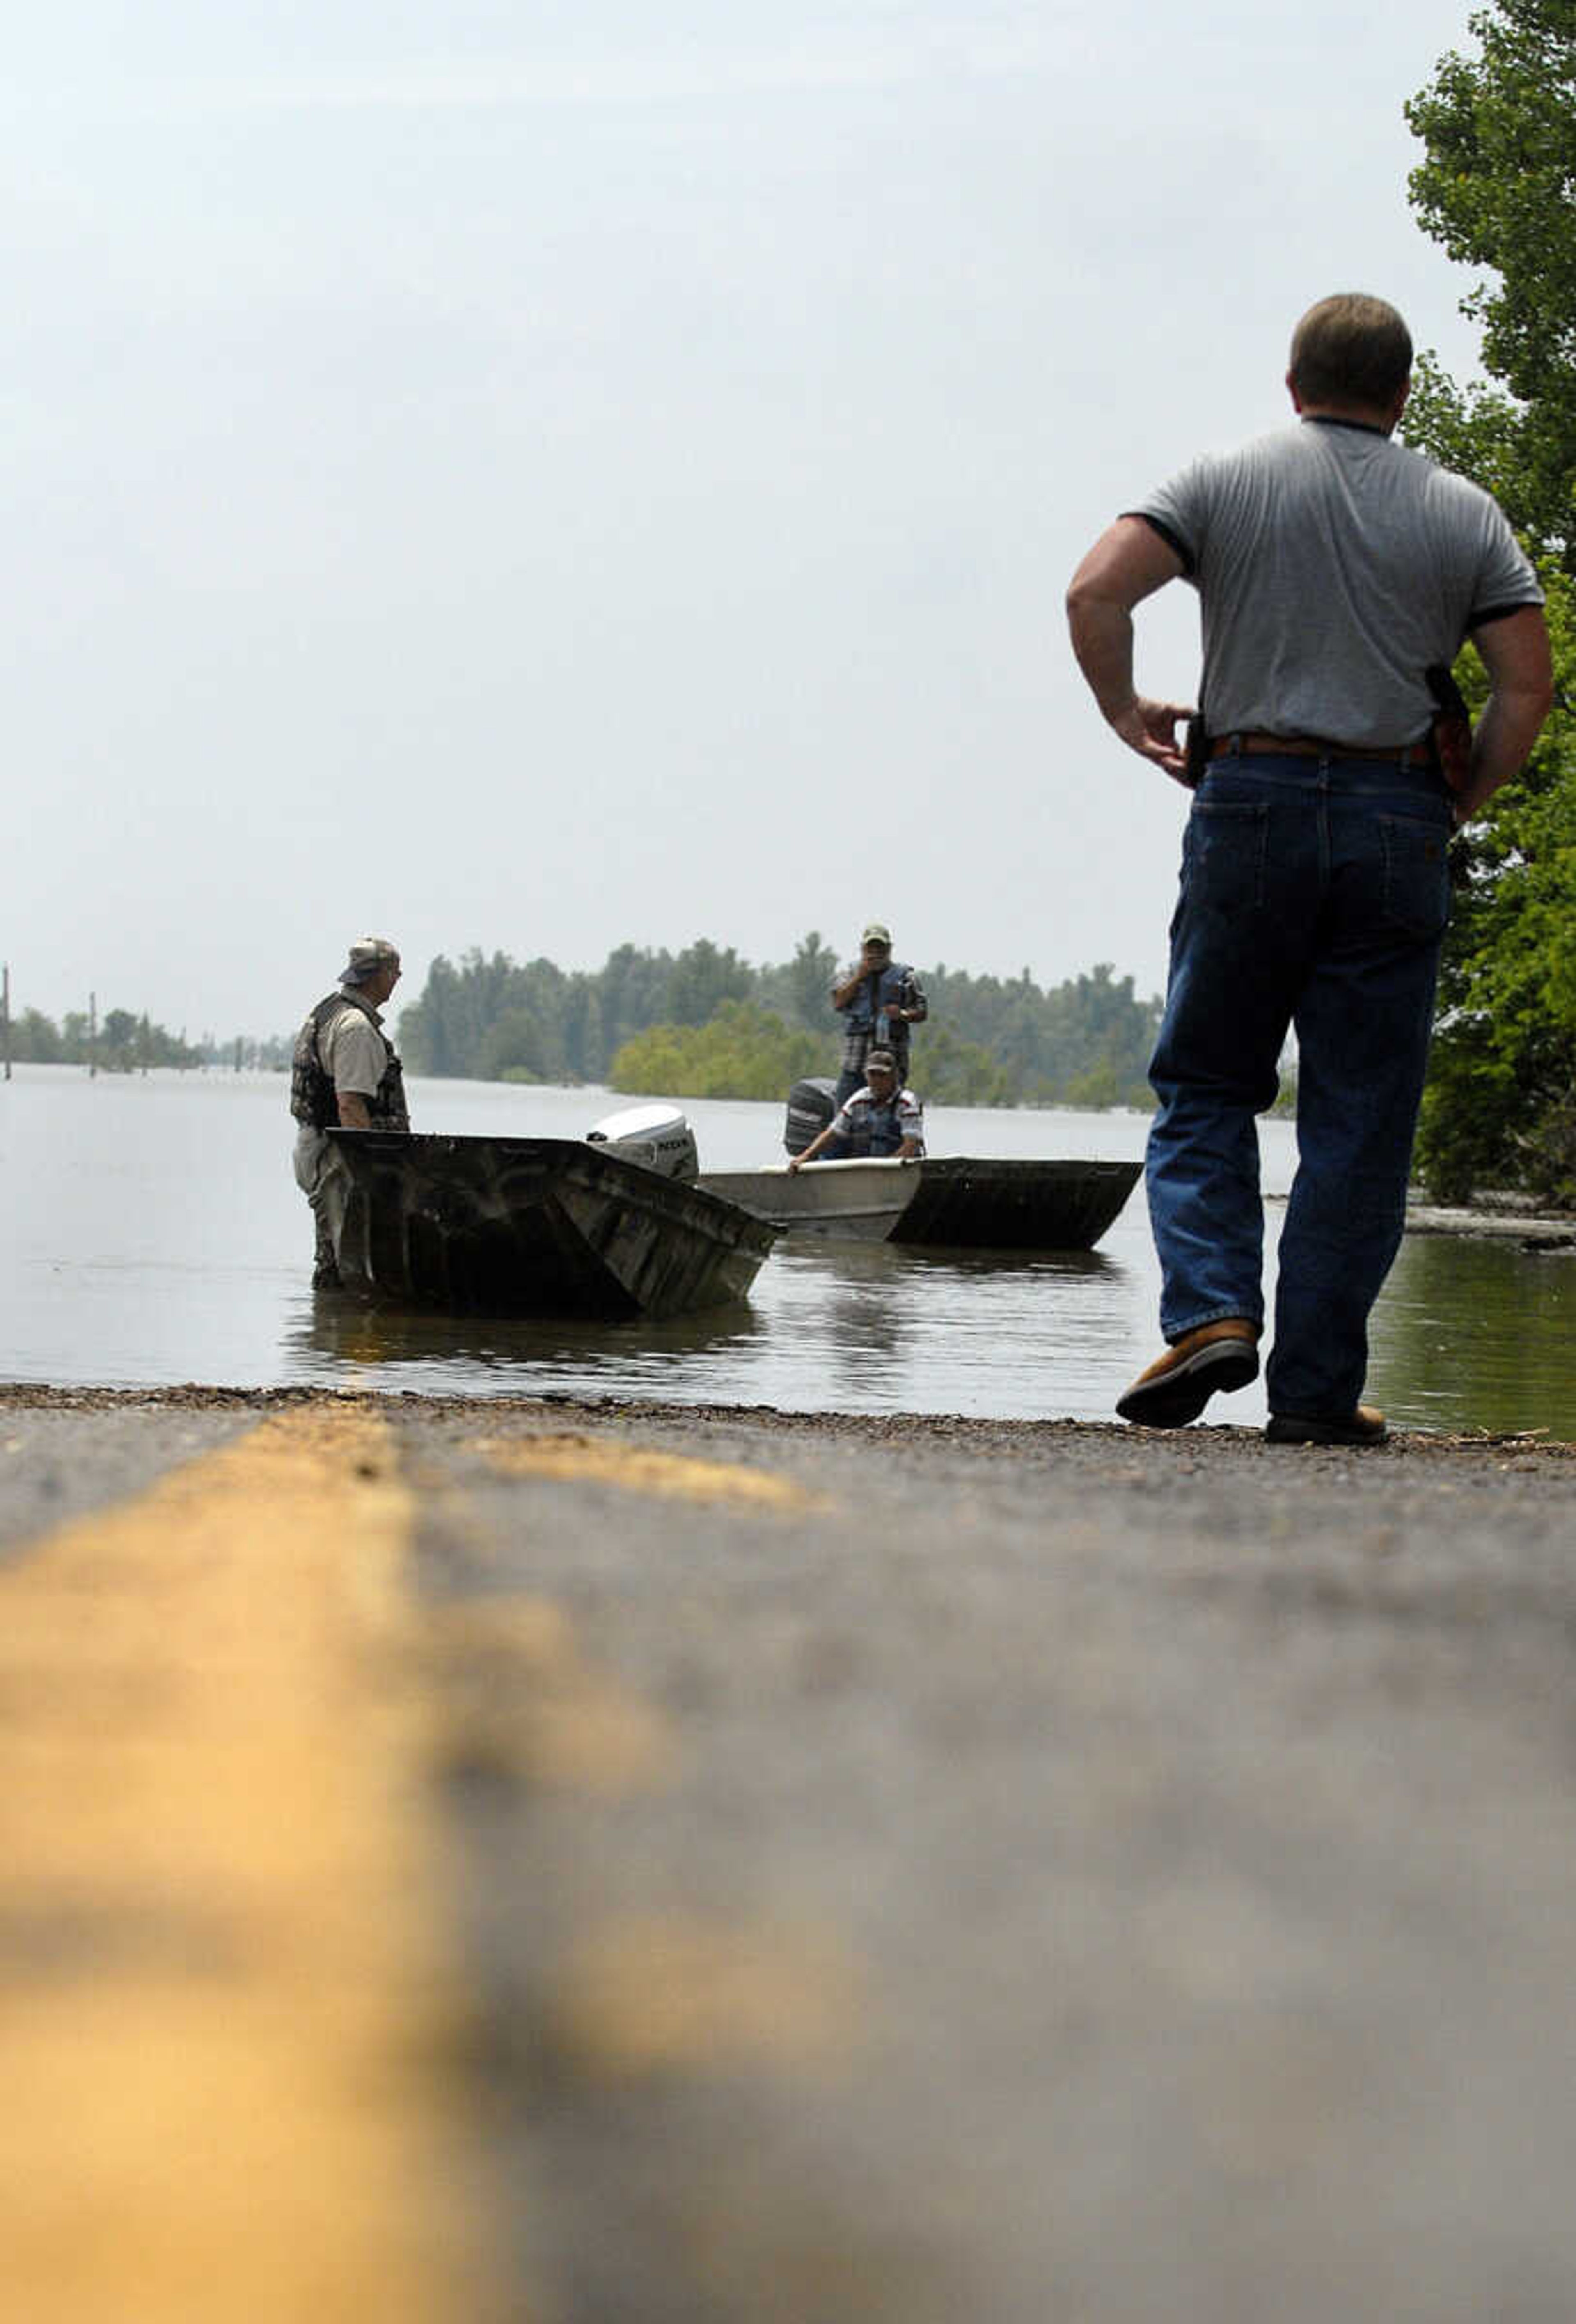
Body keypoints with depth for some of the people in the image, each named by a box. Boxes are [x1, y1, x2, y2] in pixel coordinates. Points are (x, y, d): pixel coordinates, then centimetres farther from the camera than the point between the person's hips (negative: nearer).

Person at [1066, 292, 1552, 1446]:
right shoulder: (1465, 515, 8)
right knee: (1361, 1117, 4)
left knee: (1205, 1087, 12)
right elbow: (1529, 685, 1)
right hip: (1397, 819, 0)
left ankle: (1210, 1308, -9)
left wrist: (1127, 712, 6)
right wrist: (1462, 801, 13)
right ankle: (1318, 1386, 3)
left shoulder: (1224, 484, 5)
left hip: (1250, 802, 0)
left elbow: (1096, 590, -8)